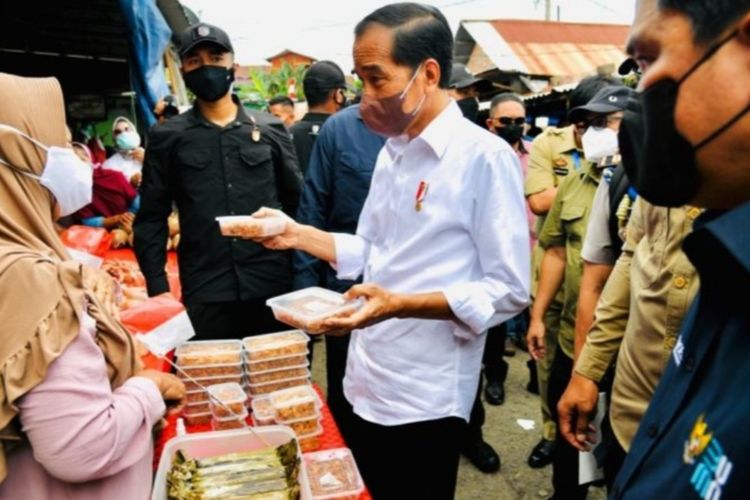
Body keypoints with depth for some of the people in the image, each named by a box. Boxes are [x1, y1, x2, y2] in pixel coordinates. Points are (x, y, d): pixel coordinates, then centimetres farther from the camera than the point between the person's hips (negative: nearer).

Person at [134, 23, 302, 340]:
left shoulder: (270, 129, 7)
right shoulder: (167, 138, 5)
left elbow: (297, 202, 8)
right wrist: (157, 287, -4)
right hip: (205, 294, -1)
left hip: (273, 285, 1)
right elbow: (151, 218, 4)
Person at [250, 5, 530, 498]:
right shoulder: (392, 153, 8)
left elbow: (510, 291, -17)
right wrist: (298, 235, 0)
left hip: (425, 399, -7)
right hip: (367, 384, 7)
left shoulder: (485, 157, -16)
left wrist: (400, 305, -26)